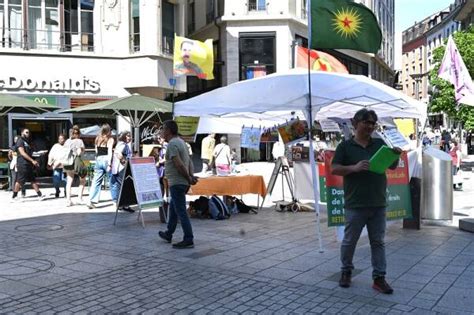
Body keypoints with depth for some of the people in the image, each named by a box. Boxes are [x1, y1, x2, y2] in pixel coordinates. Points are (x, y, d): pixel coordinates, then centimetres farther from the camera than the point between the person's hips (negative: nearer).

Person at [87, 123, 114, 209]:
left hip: (98, 160, 4)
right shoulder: (110, 139, -3)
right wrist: (109, 164, -14)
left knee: (96, 181, 3)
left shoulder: (97, 139, 12)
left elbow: (96, 151, 14)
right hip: (106, 160, -4)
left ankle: (91, 200, -5)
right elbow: (109, 152, -11)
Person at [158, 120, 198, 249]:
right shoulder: (181, 142, 15)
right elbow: (190, 162, 12)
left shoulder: (172, 144, -16)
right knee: (173, 208, 21)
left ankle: (188, 240, -3)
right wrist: (191, 176, 1)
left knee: (181, 212, -6)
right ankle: (168, 234, 34)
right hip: (183, 183, 10)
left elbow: (179, 164, -23)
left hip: (176, 183, -10)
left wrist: (189, 178, -13)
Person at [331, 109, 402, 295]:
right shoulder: (345, 146, 0)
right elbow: (334, 169, -6)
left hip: (378, 203, 3)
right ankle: (346, 272, 27)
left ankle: (379, 278, 15)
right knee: (350, 241, 8)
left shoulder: (379, 144, 10)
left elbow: (392, 167, 14)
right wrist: (354, 168, -22)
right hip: (355, 204, -3)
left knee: (378, 242, 7)